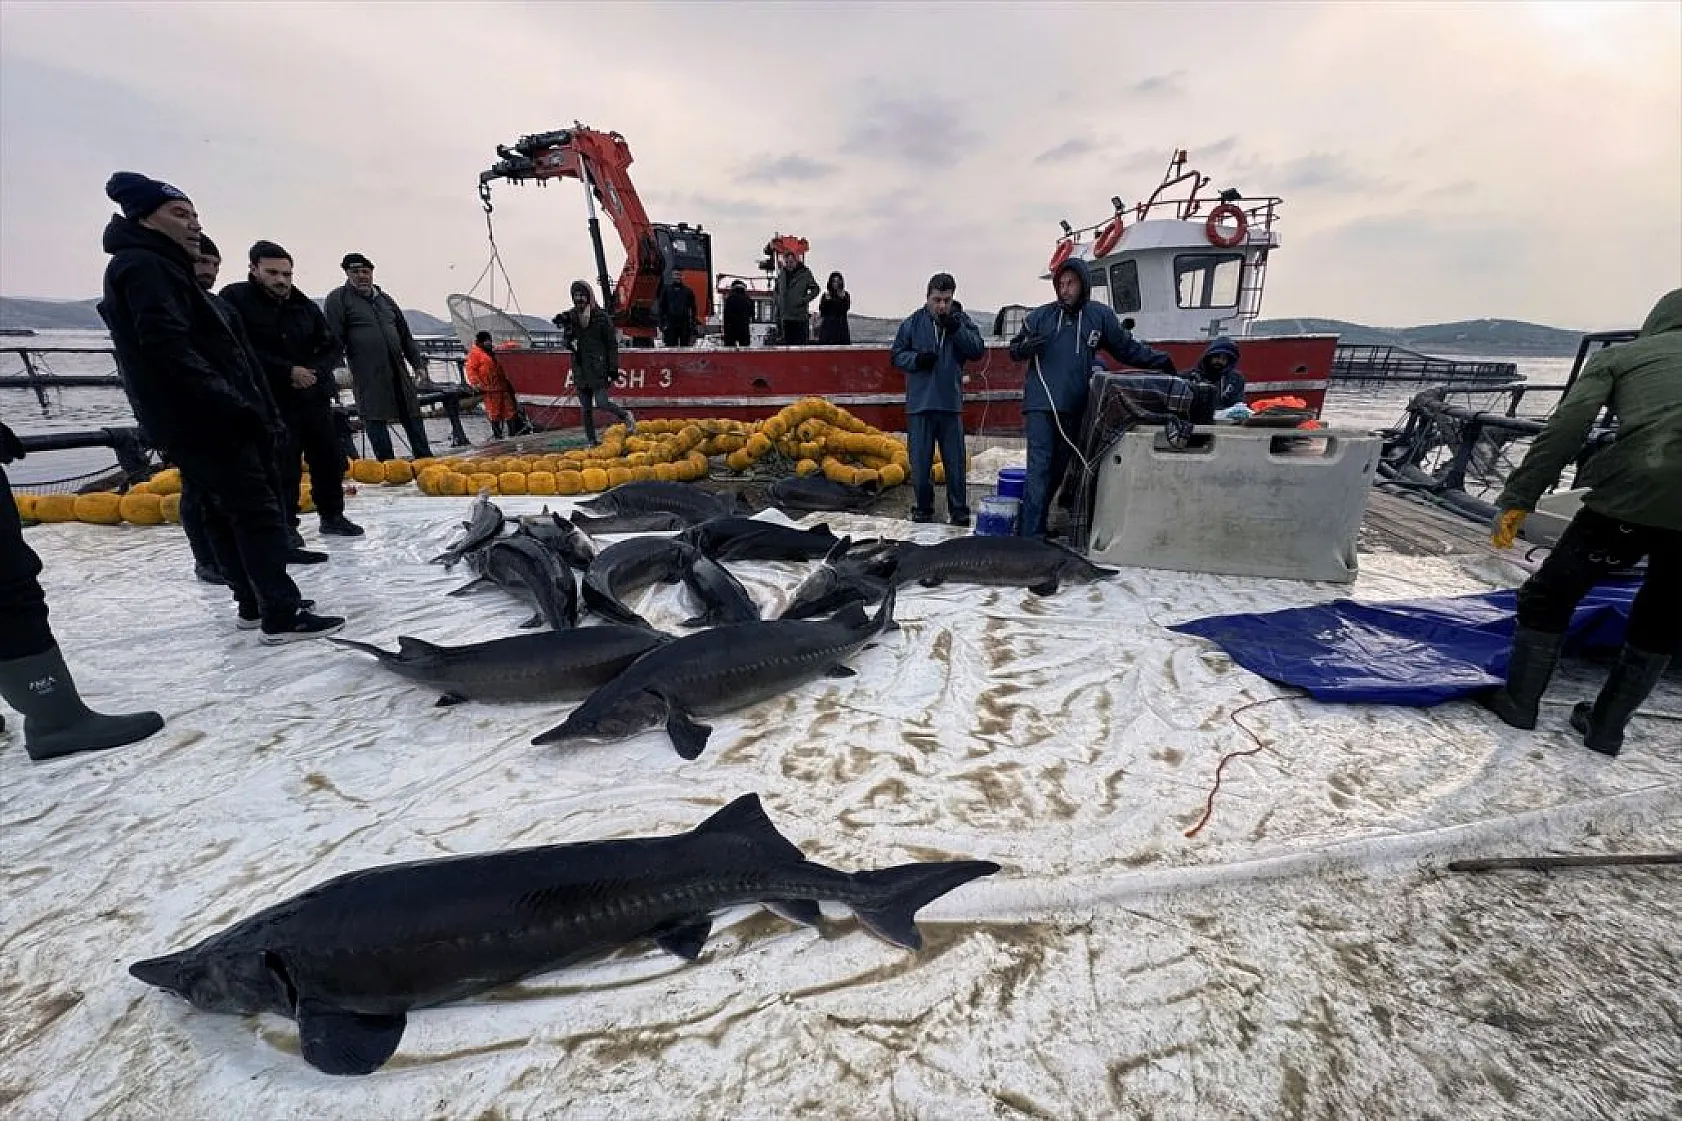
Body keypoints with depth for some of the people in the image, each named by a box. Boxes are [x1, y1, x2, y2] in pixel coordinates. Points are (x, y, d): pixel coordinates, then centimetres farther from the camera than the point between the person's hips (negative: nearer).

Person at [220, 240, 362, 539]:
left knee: (330, 458, 9)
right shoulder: (235, 298, -4)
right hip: (272, 401, -4)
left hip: (315, 396, 4)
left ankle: (332, 515, 23)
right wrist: (287, 371, -18)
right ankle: (285, 524, 7)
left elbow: (333, 347, 8)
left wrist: (314, 370, -10)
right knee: (284, 466, -5)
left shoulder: (305, 306, 7)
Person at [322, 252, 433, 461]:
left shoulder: (385, 299, 19)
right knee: (375, 420, -4)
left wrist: (418, 364, 14)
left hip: (398, 373, 5)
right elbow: (333, 340, -5)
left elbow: (406, 336, 21)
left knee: (413, 417, 7)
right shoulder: (338, 299, 3)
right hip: (368, 376, -5)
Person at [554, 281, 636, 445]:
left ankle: (626, 415, 15)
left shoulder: (601, 316, -2)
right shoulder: (571, 317, 10)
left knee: (602, 403, -13)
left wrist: (613, 367, -8)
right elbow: (568, 345, 15)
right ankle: (592, 441, 14)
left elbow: (612, 344, -2)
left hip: (598, 369, -5)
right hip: (580, 370, 5)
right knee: (585, 409, 5)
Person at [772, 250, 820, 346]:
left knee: (801, 343, -5)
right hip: (785, 317, 4)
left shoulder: (805, 273, -2)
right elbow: (775, 290, 24)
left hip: (800, 316, -4)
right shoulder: (781, 273, 11)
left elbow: (815, 289, 2)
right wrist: (776, 300, 7)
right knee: (787, 341, 9)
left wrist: (804, 300, -9)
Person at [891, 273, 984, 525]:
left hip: (951, 404, 0)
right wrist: (916, 359, -13)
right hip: (919, 404, 0)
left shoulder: (962, 321, 4)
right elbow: (897, 355, 6)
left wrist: (956, 330, -16)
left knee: (955, 463, 7)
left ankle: (959, 514, 19)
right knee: (920, 464, 7)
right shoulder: (912, 322, 3)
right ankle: (922, 511, 22)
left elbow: (978, 350, -5)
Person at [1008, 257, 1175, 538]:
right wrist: (1025, 348, -9)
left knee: (1058, 469, 8)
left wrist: (1161, 361, 13)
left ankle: (1036, 523, 19)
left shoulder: (1100, 316, 10)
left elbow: (1127, 348, 17)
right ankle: (1030, 535, -13)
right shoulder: (1040, 316, 7)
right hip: (1040, 405, -3)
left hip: (1074, 409, 3)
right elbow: (1014, 349, 13)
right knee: (1039, 467, -12)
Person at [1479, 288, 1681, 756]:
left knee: (1548, 596, 16)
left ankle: (1518, 702, 25)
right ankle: (1606, 727, 30)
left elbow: (1565, 429, -2)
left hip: (1635, 497, -4)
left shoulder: (1619, 355, 15)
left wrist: (1517, 499, -6)